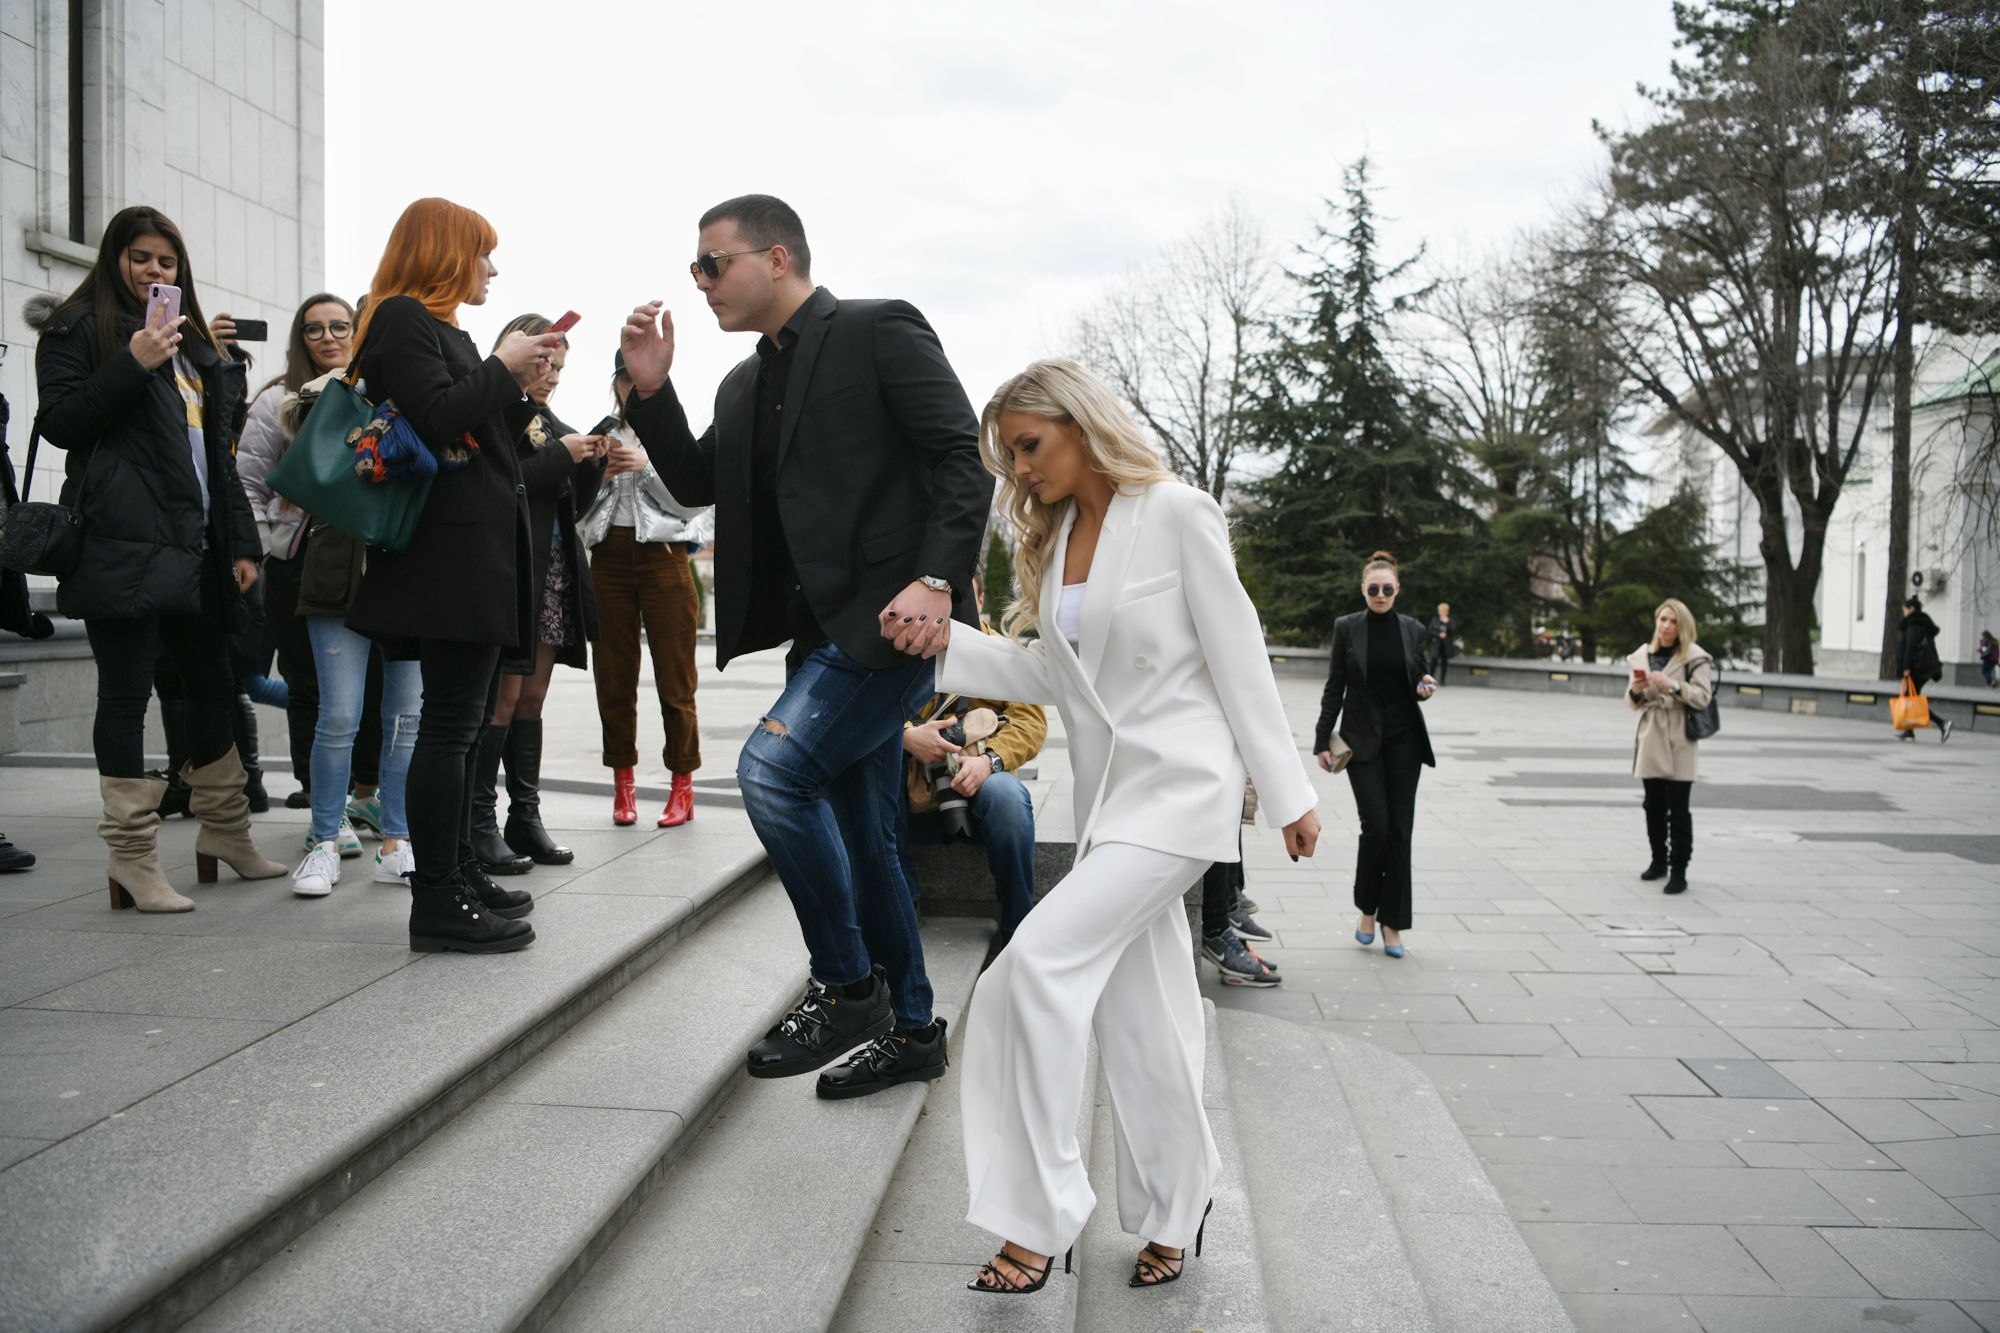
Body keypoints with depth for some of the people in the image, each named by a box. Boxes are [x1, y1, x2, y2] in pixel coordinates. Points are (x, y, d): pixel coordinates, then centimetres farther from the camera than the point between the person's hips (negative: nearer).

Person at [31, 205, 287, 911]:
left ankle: (225, 832, 24)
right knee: (127, 693, -4)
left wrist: (240, 541, 14)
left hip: (195, 548, 7)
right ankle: (133, 858, 1)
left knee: (212, 685, 12)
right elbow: (60, 423, -7)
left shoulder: (195, 344, 23)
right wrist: (132, 364, -18)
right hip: (123, 544, -7)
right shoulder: (78, 329, 4)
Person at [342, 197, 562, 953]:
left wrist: (520, 374, 17)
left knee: (464, 722, 13)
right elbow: (435, 417, -19)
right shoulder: (401, 318, -6)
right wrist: (503, 370, -9)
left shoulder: (436, 326, 24)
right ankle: (437, 904, -5)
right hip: (452, 556, -11)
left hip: (477, 555, 11)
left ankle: (457, 877, 22)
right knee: (450, 727, -9)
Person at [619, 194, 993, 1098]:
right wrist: (650, 391, 7)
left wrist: (937, 579, -23)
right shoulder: (747, 385, 20)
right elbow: (697, 484, 20)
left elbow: (962, 459, -11)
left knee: (774, 765, -22)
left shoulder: (879, 332, -4)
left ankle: (848, 988, -7)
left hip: (892, 615, -9)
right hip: (826, 629, 9)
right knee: (859, 836, 11)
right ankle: (910, 1030, 24)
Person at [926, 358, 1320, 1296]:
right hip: (1106, 795, 7)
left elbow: (1237, 657, -9)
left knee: (1039, 962, -18)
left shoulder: (1176, 514, -10)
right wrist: (941, 640, -2)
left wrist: (1286, 793, -7)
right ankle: (1174, 1216, 28)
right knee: (1135, 1013, 11)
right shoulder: (1054, 534, 11)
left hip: (1180, 786, -7)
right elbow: (1047, 674, 11)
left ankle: (1037, 1220, -7)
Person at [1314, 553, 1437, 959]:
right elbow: (1334, 687, 1)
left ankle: (1392, 922, 8)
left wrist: (1424, 688, -11)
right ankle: (1367, 908, 12)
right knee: (1376, 825, -10)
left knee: (1400, 829, 0)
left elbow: (1416, 685, 12)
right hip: (1362, 739, -2)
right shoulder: (1346, 628, -1)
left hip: (1404, 740, 2)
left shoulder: (1413, 630, 4)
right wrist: (1322, 740, -2)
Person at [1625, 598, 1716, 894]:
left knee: (1678, 809, -5)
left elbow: (1702, 697, -13)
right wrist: (1636, 691, -10)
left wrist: (1673, 685, -25)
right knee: (1654, 805, 12)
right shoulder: (1642, 655, 9)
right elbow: (1633, 703, 12)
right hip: (1650, 739, 5)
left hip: (1678, 740, -5)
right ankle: (1658, 860, 26)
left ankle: (1678, 871, -2)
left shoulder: (1694, 658, -4)